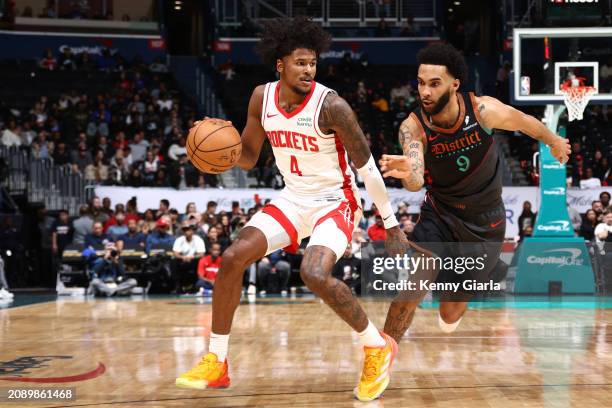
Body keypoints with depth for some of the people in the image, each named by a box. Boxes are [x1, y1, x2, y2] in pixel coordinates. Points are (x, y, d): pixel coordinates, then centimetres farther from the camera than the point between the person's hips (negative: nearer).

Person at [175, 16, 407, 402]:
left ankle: (378, 347, -4)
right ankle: (216, 363, 6)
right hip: (293, 199, 6)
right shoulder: (262, 97, -4)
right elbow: (248, 157, 8)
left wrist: (393, 225, -11)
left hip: (334, 201, -6)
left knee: (315, 274, -29)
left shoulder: (330, 105, -22)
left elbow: (367, 167, -15)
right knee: (233, 258, -7)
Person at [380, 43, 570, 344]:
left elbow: (525, 122, -1)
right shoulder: (412, 128, -24)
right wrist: (407, 174, -64)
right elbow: (416, 182, -39)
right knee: (411, 290, -21)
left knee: (450, 315, 7)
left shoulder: (483, 110, -23)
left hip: (485, 224, 0)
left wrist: (555, 141, 18)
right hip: (439, 214, 0)